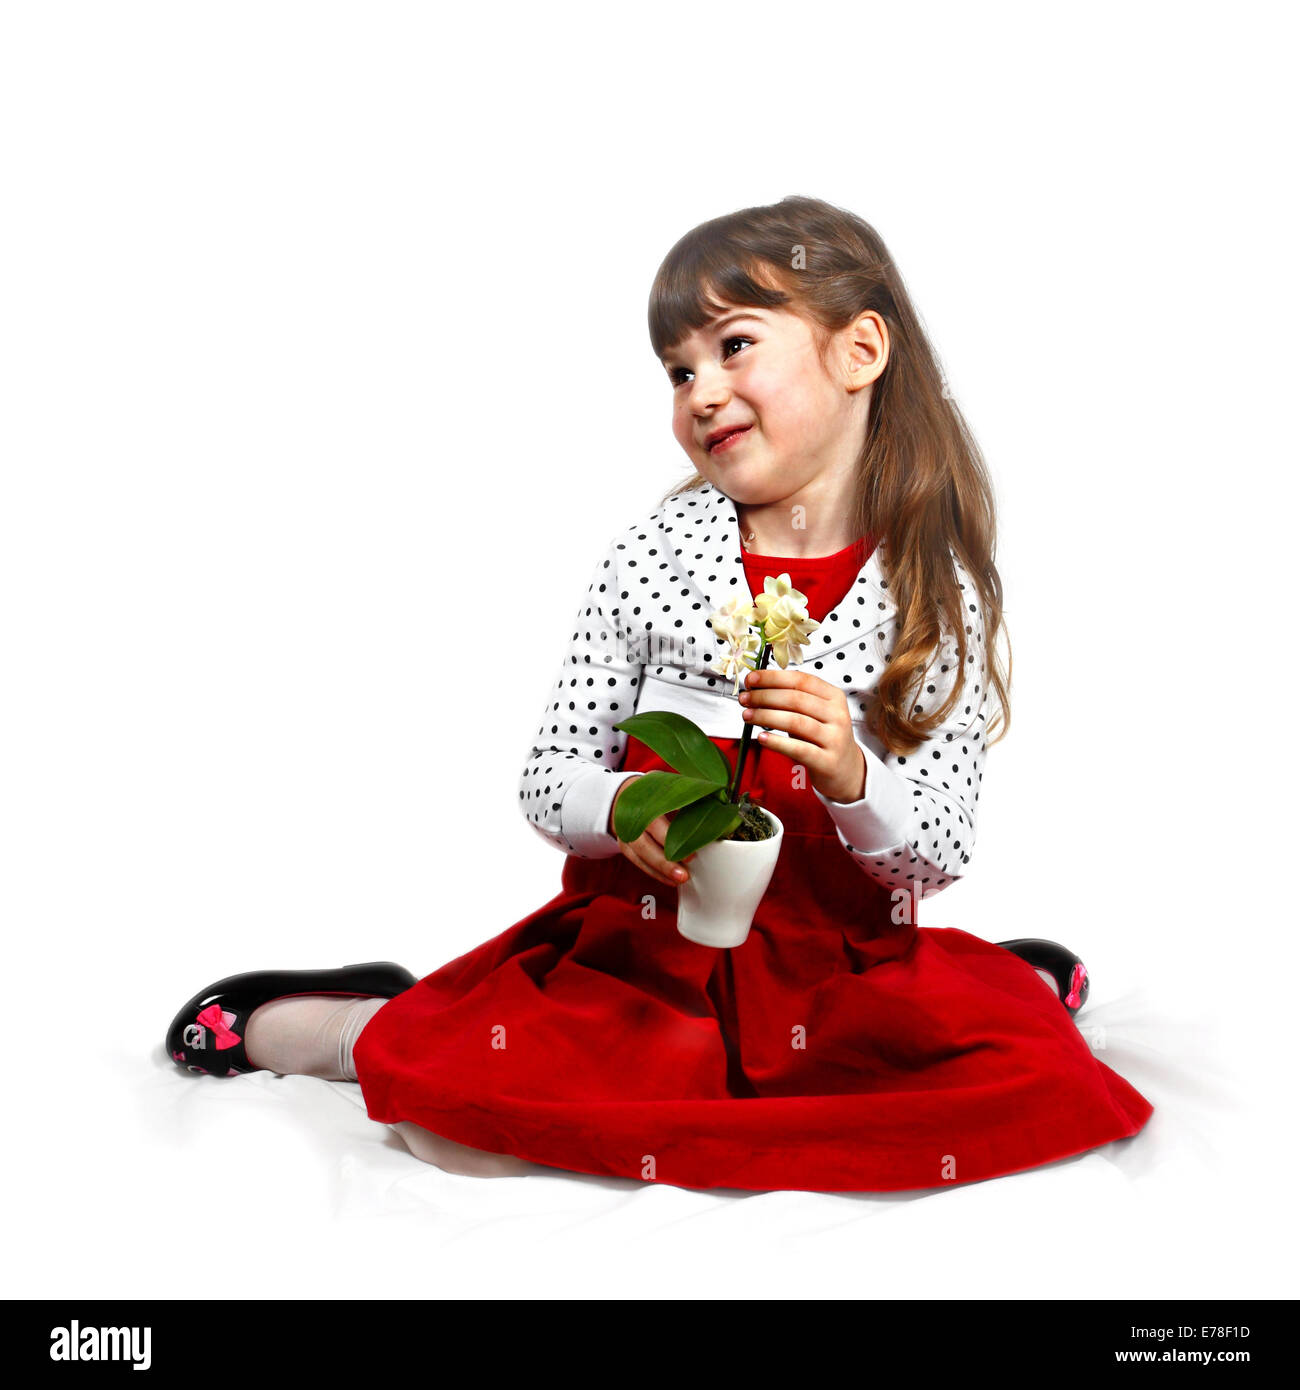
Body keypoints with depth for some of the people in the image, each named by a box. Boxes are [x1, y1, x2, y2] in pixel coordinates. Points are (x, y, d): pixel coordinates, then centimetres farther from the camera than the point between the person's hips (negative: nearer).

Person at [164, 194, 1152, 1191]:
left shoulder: (942, 591, -3)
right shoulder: (651, 555, -2)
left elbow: (942, 853, -3)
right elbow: (549, 780, 1)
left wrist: (851, 779, -23)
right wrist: (622, 808, -21)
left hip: (842, 956, 1)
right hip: (643, 935, 0)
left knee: (1031, 1070, -24)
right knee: (457, 1114, -23)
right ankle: (371, 1029, 9)